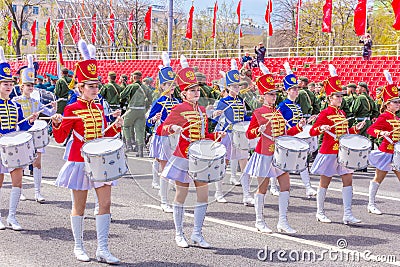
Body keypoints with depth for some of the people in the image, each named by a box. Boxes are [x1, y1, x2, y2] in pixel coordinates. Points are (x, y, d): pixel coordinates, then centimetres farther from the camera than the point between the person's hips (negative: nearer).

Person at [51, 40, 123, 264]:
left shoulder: (100, 108, 9)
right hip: (80, 161, -5)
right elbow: (60, 138, -7)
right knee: (79, 205, 5)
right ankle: (79, 247, 20)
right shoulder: (72, 109, -7)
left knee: (106, 203, 0)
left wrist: (116, 127, -1)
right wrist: (57, 124, -26)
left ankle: (103, 249, 6)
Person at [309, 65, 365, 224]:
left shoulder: (342, 113, 13)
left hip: (342, 152, 7)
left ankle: (348, 215, 4)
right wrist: (322, 128, -28)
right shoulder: (325, 113, -9)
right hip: (329, 152, -7)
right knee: (325, 183, 4)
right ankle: (320, 213, 17)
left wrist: (356, 129, 8)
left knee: (348, 180, 1)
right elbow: (312, 132, -10)